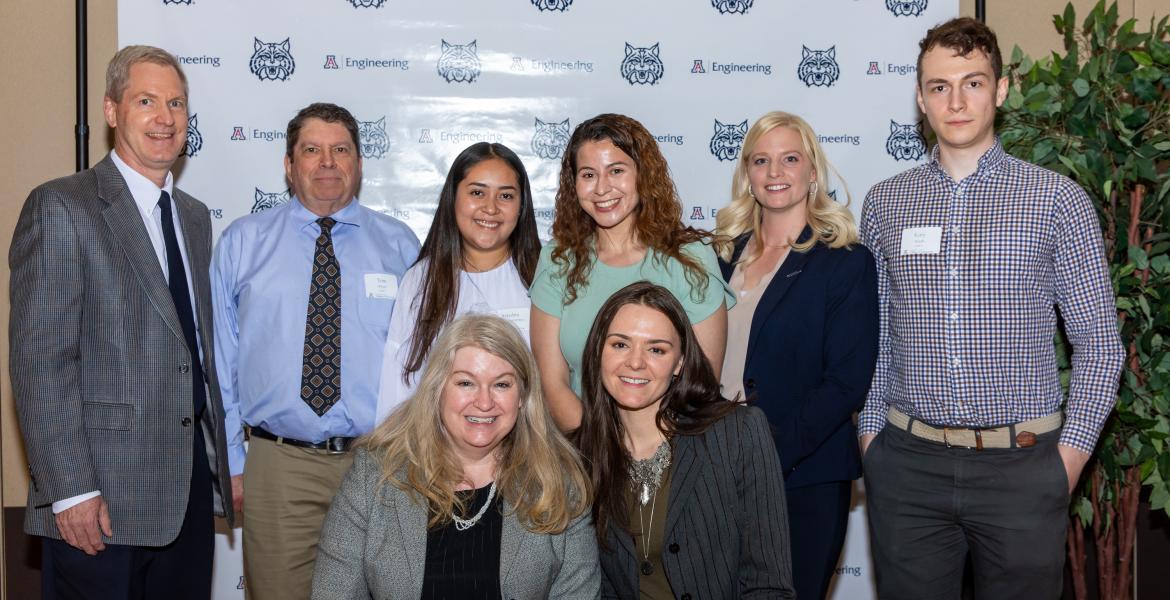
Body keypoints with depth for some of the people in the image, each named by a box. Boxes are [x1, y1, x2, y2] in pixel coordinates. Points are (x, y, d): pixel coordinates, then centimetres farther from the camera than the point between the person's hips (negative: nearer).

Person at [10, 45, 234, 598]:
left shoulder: (194, 216, 14)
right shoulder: (61, 207, -8)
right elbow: (40, 360, -13)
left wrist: (220, 461, 14)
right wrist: (69, 489, -18)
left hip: (192, 489, 7)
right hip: (102, 498, -6)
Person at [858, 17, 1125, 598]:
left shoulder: (1058, 200, -2)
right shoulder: (884, 203, 6)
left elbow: (1099, 343, 1)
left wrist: (1069, 458, -4)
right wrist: (870, 433, 5)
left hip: (1022, 464, -1)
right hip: (907, 465, 2)